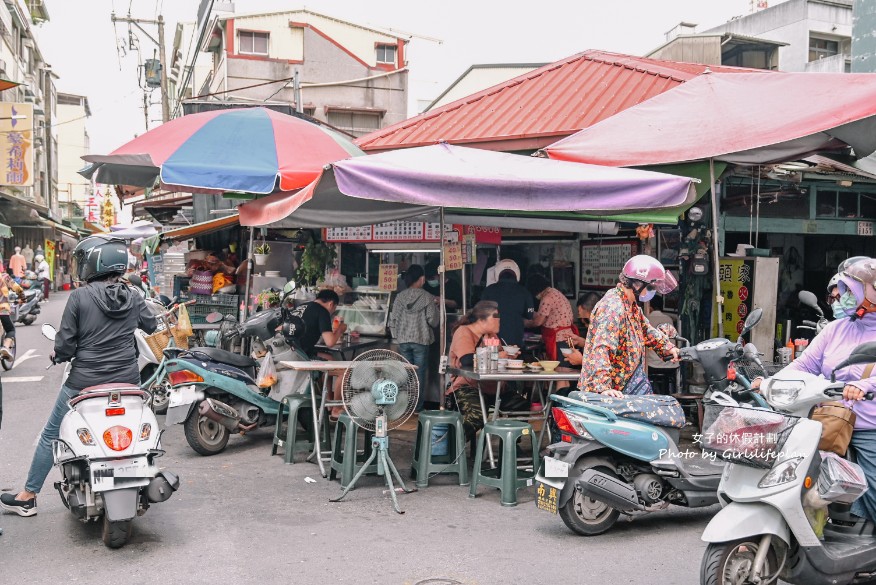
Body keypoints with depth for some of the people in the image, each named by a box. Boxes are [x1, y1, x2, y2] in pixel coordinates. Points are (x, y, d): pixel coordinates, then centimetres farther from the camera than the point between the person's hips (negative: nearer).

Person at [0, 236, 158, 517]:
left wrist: (57, 354, 11)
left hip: (85, 382, -3)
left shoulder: (79, 297, -12)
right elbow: (155, 329, 14)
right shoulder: (133, 298, -1)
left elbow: (64, 347, -12)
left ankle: (28, 497, 25)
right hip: (127, 382, 3)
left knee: (50, 435, 16)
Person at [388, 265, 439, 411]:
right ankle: (417, 406, 7)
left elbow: (393, 319, 0)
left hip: (403, 340, 3)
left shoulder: (400, 296, 0)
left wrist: (396, 336, 14)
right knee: (420, 372, 5)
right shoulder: (427, 297, -8)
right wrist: (435, 306, 9)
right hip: (421, 339, -3)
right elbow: (433, 320, -8)